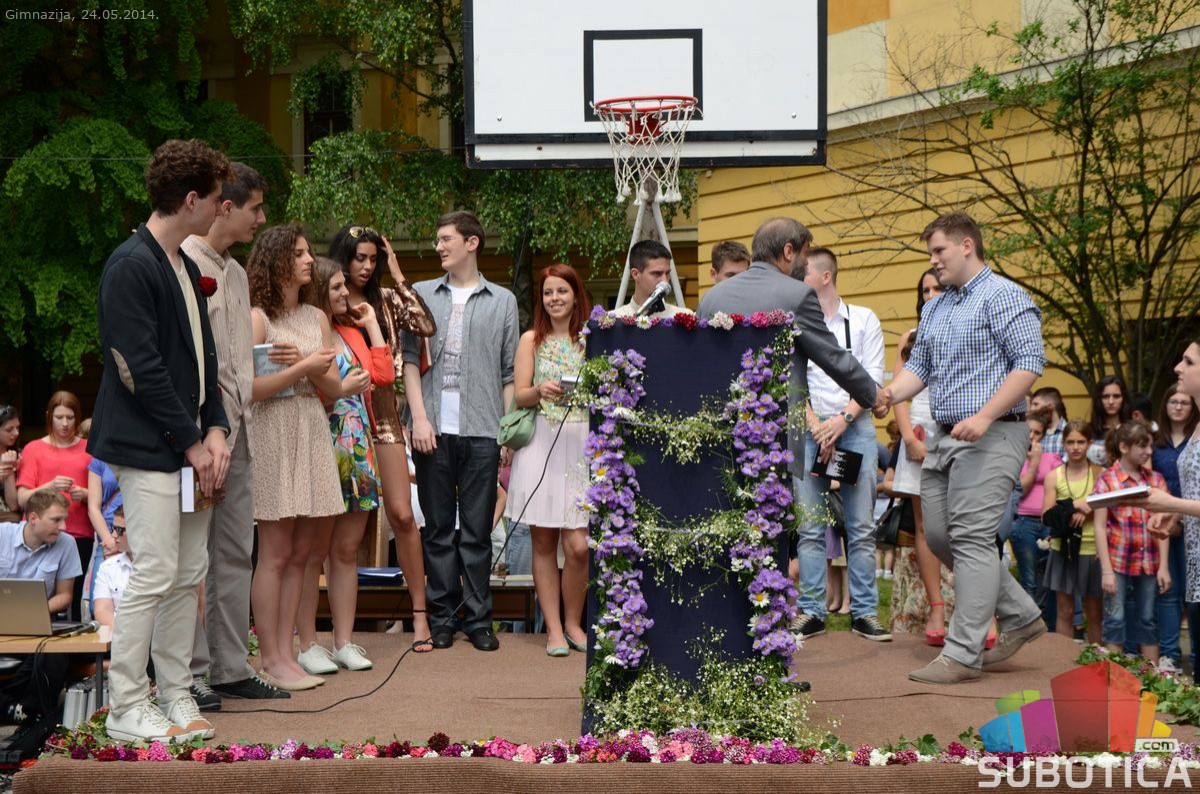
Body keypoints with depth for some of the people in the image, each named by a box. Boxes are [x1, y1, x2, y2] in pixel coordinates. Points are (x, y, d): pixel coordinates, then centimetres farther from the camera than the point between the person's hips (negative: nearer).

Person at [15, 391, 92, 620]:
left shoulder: (87, 449, 12)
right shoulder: (34, 449, 9)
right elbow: (22, 500, 0)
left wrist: (84, 494, -7)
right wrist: (50, 486, -16)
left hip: (80, 535, 1)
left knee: (75, 601, -7)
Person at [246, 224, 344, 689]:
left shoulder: (316, 317, 14)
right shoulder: (257, 318, -5)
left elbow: (334, 386, 11)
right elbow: (250, 388, -13)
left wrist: (308, 366, -8)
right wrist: (303, 367, -14)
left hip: (313, 433, 6)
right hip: (273, 434, -6)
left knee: (299, 554, 6)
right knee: (275, 554, -5)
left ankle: (286, 654, 10)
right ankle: (271, 660, 0)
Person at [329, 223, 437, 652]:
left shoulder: (385, 299, 9)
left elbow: (426, 327, -5)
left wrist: (398, 275, -2)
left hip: (382, 412, 1)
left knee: (402, 515, -4)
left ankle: (420, 612, 2)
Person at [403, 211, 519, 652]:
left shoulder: (502, 301, 8)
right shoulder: (423, 295, 10)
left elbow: (509, 373, 7)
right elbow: (410, 359, 6)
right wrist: (419, 418, -5)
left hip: (482, 431, -1)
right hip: (434, 430, 1)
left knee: (477, 530, 3)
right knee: (439, 528, 5)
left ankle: (479, 619, 9)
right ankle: (441, 618, 12)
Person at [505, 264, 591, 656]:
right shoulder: (531, 340, 8)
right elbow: (520, 396, 3)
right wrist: (540, 391, -17)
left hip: (581, 443, 0)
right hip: (541, 443, 0)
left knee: (578, 545, -7)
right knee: (543, 540, 1)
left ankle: (573, 623, 12)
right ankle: (554, 628, 8)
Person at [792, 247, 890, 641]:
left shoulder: (864, 320, 7)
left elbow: (873, 379, 1)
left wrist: (841, 420, -11)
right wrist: (815, 426, -9)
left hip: (855, 428, 0)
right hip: (808, 429, 1)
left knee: (861, 527, -1)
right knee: (810, 528, -1)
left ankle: (864, 612, 3)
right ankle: (812, 612, 3)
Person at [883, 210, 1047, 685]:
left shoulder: (1003, 297, -7)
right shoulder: (935, 309, 19)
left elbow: (1029, 362, -15)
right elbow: (918, 367, 18)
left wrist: (985, 416, -23)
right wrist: (884, 396, -3)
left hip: (990, 437, -9)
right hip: (944, 437, 9)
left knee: (971, 539, -11)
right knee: (939, 537, 9)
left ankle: (963, 654, -8)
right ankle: (1021, 616, 22)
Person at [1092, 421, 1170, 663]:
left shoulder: (1156, 479, 6)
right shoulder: (1106, 480, -4)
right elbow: (1100, 527, -7)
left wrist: (1163, 566, -2)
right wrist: (1106, 571, -12)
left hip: (1149, 562, 3)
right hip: (1117, 560, -3)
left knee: (1148, 620, 11)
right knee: (1115, 620, 1)